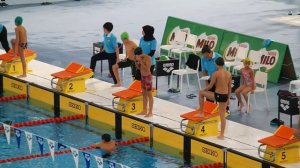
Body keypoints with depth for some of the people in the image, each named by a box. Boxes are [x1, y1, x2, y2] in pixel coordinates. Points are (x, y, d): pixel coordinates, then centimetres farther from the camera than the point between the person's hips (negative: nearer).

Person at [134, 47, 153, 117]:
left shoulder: (148, 58, -18)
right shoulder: (141, 58, 4)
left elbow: (146, 68, -25)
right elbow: (138, 67, 12)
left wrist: (140, 61, -26)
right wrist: (137, 61, -6)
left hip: (148, 77, -8)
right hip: (142, 77, 8)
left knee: (149, 94, -2)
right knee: (144, 94, 14)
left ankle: (150, 112, 2)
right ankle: (144, 111, 23)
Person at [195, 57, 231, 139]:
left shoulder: (215, 73, -13)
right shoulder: (228, 73, 5)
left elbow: (210, 86, -7)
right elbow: (229, 87, 11)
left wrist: (204, 90, 14)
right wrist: (228, 98, 21)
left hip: (217, 95, -5)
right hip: (225, 96, 5)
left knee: (201, 93, 19)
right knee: (223, 116, 12)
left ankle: (201, 113, 23)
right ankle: (222, 135, 15)